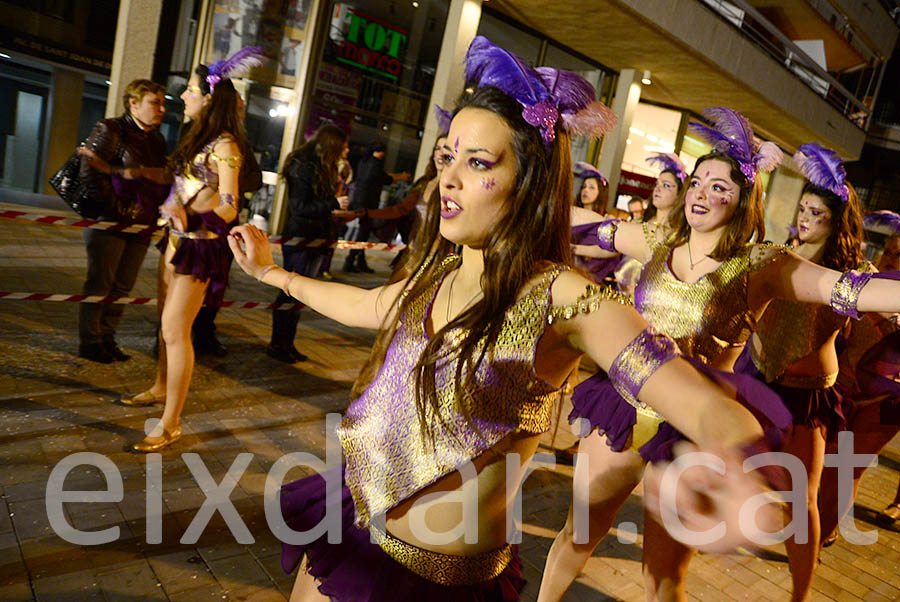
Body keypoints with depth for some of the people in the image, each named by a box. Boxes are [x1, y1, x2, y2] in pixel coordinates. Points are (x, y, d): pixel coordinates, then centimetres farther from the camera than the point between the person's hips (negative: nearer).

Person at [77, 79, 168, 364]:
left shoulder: (157, 140, 15)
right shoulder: (110, 130, -5)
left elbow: (162, 179, 21)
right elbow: (89, 172, -12)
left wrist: (161, 208, 4)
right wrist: (117, 206, -16)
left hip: (140, 225, 6)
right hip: (110, 222, -6)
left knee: (122, 287, 10)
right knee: (99, 283, 1)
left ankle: (107, 338, 21)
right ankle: (89, 342, 12)